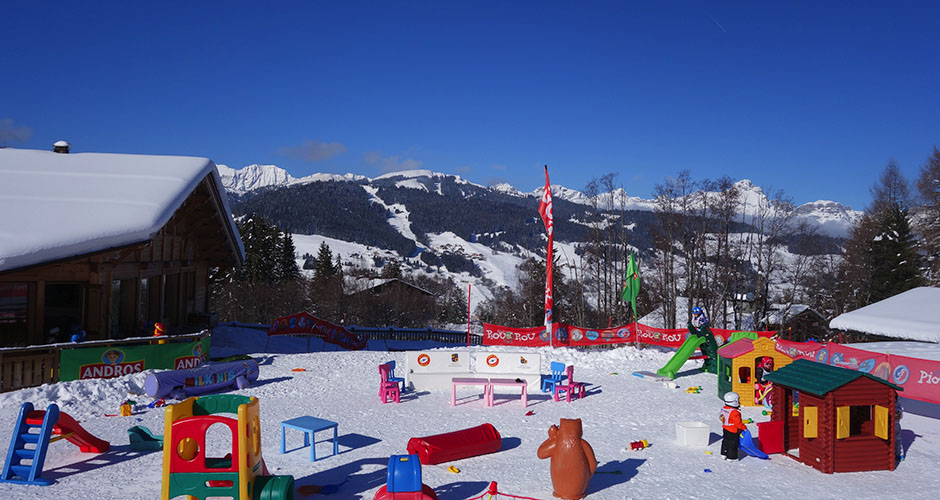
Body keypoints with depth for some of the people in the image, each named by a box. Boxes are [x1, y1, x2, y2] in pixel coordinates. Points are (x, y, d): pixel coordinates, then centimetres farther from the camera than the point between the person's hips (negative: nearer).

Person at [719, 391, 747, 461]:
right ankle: (731, 457, 13)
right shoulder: (734, 412, -28)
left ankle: (724, 455, 31)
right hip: (733, 432, -8)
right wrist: (744, 427, -8)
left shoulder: (724, 409, -2)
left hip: (725, 429, 9)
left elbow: (721, 417, 11)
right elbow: (738, 423, -24)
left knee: (725, 442, 20)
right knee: (733, 444, 5)